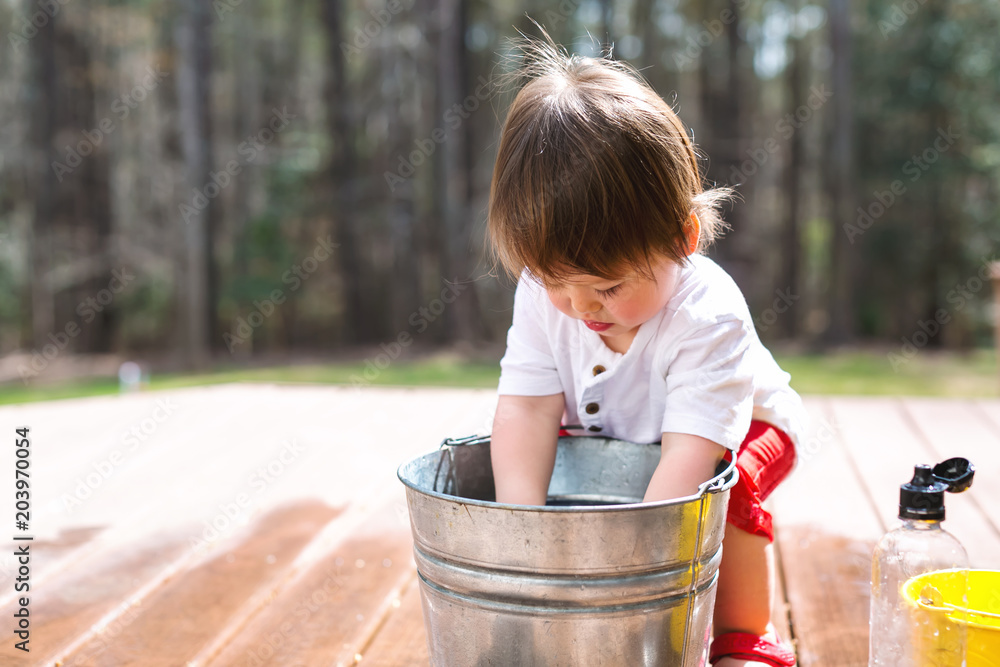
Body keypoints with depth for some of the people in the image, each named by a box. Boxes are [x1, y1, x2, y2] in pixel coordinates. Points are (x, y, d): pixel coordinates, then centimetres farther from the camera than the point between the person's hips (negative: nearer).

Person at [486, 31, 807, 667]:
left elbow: (690, 453, -43)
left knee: (727, 486, -33)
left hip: (734, 429, -4)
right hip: (609, 434, 5)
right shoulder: (543, 292, -24)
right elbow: (527, 405, -27)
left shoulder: (707, 315, -38)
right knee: (521, 461, -16)